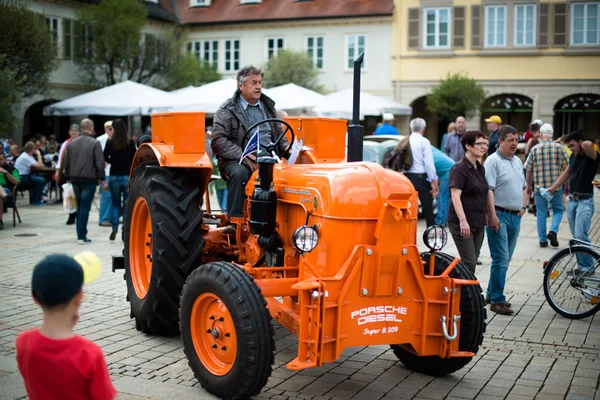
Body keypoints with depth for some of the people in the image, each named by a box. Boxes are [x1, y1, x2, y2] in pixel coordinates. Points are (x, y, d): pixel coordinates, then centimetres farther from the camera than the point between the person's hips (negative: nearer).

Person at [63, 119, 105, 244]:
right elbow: (100, 163, -12)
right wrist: (101, 177, -1)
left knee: (80, 206, 16)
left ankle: (80, 234, 17)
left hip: (75, 179, 5)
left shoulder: (72, 143, 8)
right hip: (89, 179, -5)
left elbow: (66, 162, 12)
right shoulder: (95, 143, -9)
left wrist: (68, 176, 21)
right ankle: (82, 236, -3)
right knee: (85, 207, -2)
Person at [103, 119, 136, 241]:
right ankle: (125, 231, 5)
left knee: (115, 204, 15)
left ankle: (115, 228, -1)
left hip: (114, 177, 0)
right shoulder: (130, 143, -5)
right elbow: (134, 159, -3)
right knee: (126, 205, 6)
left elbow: (105, 157, 0)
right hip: (127, 176, 0)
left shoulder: (110, 142, -6)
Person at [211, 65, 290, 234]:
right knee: (239, 173, -38)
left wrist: (286, 147, 7)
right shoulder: (226, 110, 4)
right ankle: (235, 222, -31)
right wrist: (242, 155, -20)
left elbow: (279, 134, 31)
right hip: (237, 160, -4)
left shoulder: (268, 106, 23)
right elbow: (218, 141, -6)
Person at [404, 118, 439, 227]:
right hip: (421, 177, -4)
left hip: (407, 176, 4)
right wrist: (434, 181, -7)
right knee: (428, 209, 4)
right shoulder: (424, 141, -6)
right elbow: (429, 163, -12)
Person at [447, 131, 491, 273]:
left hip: (478, 223, 8)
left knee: (473, 262, 10)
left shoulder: (480, 168, 14)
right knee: (469, 262, -10)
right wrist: (463, 221, -28)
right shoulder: (459, 168, -11)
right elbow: (455, 196, -19)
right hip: (462, 224, -8)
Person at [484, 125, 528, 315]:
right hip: (499, 215, -8)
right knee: (501, 259, -10)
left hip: (515, 216, 8)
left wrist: (522, 207, 13)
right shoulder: (493, 161, -9)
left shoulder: (518, 161, 17)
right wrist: (492, 216, -22)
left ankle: (492, 293, 23)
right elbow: (488, 190, -17)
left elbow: (524, 187, 27)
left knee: (505, 259, 12)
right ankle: (497, 300, -4)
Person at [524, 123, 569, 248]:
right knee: (558, 209, 16)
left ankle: (542, 240, 12)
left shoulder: (535, 149, -2)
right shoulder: (559, 147, -3)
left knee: (541, 213, 10)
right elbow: (566, 168, 1)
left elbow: (528, 170, 1)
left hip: (539, 186, 1)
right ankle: (553, 231, -5)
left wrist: (529, 186, 13)